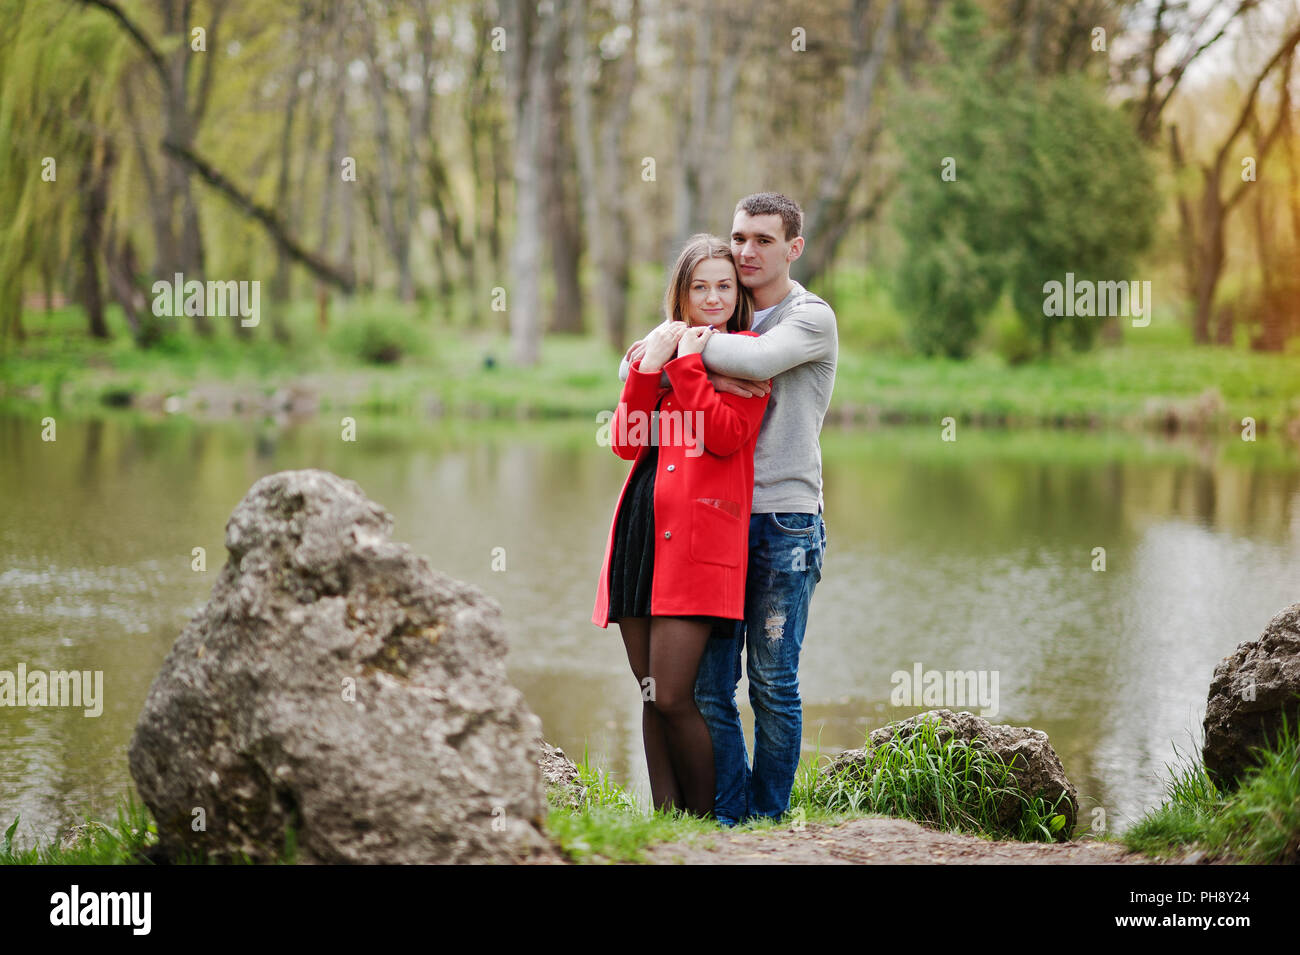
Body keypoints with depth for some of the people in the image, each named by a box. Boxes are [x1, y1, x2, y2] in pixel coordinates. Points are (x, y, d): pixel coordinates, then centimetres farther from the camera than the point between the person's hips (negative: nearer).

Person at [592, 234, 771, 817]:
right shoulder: (663, 347, 21)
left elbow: (727, 436, -11)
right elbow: (628, 442, 9)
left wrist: (687, 365, -8)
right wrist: (648, 367, -1)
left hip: (700, 538, -6)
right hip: (640, 527, 6)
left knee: (671, 697, -12)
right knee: (651, 695, 6)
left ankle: (705, 823, 1)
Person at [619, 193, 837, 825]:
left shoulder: (812, 318, 0)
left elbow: (758, 359, -21)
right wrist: (709, 375, -13)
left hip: (784, 519, -5)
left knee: (773, 683, -2)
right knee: (709, 683, 1)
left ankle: (770, 818, 7)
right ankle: (728, 817, 8)